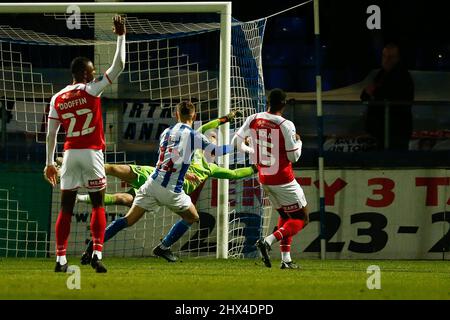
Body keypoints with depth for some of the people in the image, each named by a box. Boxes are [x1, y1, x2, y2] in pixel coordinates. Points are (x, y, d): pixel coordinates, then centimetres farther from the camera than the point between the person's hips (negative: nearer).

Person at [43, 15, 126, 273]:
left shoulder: (57, 99, 5)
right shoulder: (91, 90, -6)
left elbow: (51, 134, 8)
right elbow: (118, 66, -6)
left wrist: (50, 163, 16)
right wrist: (121, 36, 2)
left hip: (70, 154, 3)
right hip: (92, 154, -3)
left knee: (66, 208, 4)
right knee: (98, 205, 7)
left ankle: (61, 259, -2)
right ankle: (97, 254, -6)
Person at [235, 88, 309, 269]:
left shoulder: (253, 120, -4)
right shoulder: (285, 125, -19)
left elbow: (238, 141, 9)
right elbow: (293, 156, -14)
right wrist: (298, 142, 6)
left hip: (264, 179, 6)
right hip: (283, 180, -6)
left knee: (284, 216, 23)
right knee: (301, 219, 4)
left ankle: (286, 259, 15)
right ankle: (268, 241, -17)